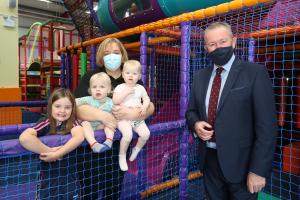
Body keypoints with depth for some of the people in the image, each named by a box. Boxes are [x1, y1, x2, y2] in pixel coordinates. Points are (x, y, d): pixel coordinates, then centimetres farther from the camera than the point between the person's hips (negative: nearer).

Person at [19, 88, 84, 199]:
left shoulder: (72, 122, -6)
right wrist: (49, 151, -25)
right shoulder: (46, 123, -11)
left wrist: (56, 154, -32)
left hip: (69, 178, 1)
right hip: (47, 178, -1)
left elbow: (79, 137, -28)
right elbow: (24, 138, -28)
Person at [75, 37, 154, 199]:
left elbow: (150, 107, -2)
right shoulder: (90, 77, 2)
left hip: (120, 142, 2)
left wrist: (132, 113, -23)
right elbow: (76, 107, -11)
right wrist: (103, 116, -26)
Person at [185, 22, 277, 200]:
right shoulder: (200, 76, 6)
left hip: (240, 163, -4)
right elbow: (192, 111, 14)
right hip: (209, 160, 5)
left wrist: (258, 170, -15)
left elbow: (266, 126, -12)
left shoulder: (255, 73, -10)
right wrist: (196, 124, -9)